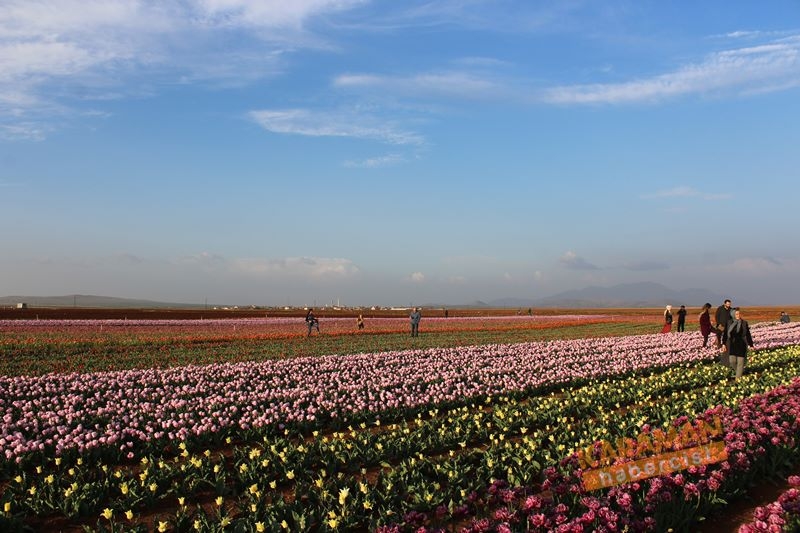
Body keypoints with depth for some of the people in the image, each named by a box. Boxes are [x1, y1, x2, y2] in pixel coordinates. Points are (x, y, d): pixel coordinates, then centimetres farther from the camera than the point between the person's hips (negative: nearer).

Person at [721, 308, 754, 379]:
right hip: (732, 345, 1)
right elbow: (725, 333, 6)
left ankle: (738, 377, 7)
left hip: (741, 345, -1)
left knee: (740, 361, -1)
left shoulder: (744, 323, 0)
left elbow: (748, 335, 4)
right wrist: (724, 343, 2)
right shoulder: (730, 323, 2)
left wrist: (751, 345, 4)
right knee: (732, 361, -1)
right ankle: (738, 371, 28)